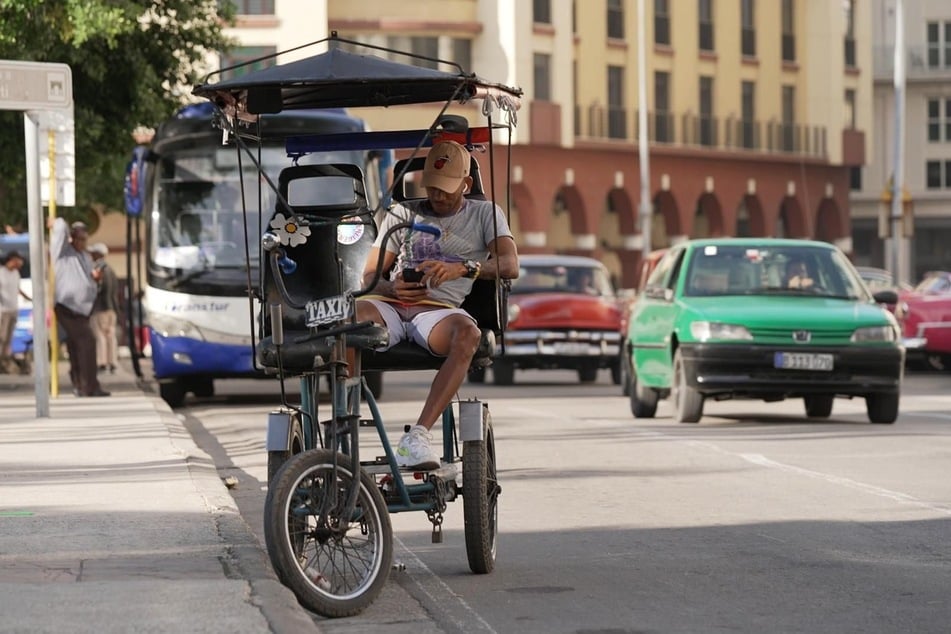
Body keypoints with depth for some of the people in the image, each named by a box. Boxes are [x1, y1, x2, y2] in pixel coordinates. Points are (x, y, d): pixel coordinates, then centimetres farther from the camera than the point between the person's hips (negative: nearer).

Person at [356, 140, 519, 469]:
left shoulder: (485, 214, 18)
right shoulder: (402, 214, 24)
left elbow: (509, 266, -1)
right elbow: (370, 277, 18)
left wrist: (461, 268, -20)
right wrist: (392, 288, -8)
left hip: (439, 308, -1)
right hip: (390, 305, 2)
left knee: (467, 332, -40)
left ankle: (418, 435, -45)